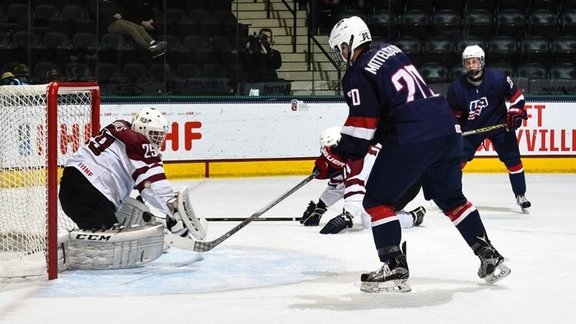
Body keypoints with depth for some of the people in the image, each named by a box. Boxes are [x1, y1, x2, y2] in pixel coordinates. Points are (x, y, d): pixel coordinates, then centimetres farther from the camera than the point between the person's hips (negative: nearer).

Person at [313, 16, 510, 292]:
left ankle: (395, 268, -2)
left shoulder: (357, 75, -3)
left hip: (412, 139, -8)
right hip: (447, 127, 8)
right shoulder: (391, 51, 20)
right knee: (451, 197, 24)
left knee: (377, 200, 4)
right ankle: (490, 257, 26)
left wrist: (334, 159, 0)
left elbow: (362, 125, -9)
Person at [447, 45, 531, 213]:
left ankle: (520, 196, 8)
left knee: (512, 158, -5)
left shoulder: (498, 78, -21)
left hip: (499, 123, -1)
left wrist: (516, 112, -15)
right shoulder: (457, 87, -16)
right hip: (471, 127, 1)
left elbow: (515, 95, -5)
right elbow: (453, 112, 0)